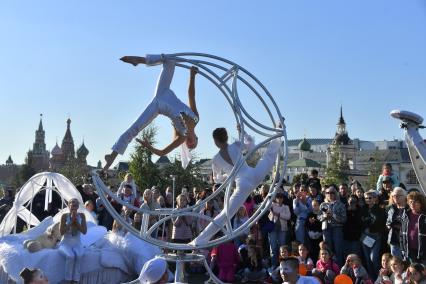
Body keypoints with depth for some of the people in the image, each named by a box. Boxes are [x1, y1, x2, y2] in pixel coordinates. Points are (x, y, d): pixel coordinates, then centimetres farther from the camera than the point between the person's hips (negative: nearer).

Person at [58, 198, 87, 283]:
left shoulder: (81, 216, 0)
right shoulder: (64, 216, -7)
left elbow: (84, 231, -5)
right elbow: (62, 232, -12)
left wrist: (76, 221, -15)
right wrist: (71, 221, -18)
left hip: (77, 244, 2)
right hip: (65, 243, -2)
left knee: (79, 255, -33)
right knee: (71, 256, -34)